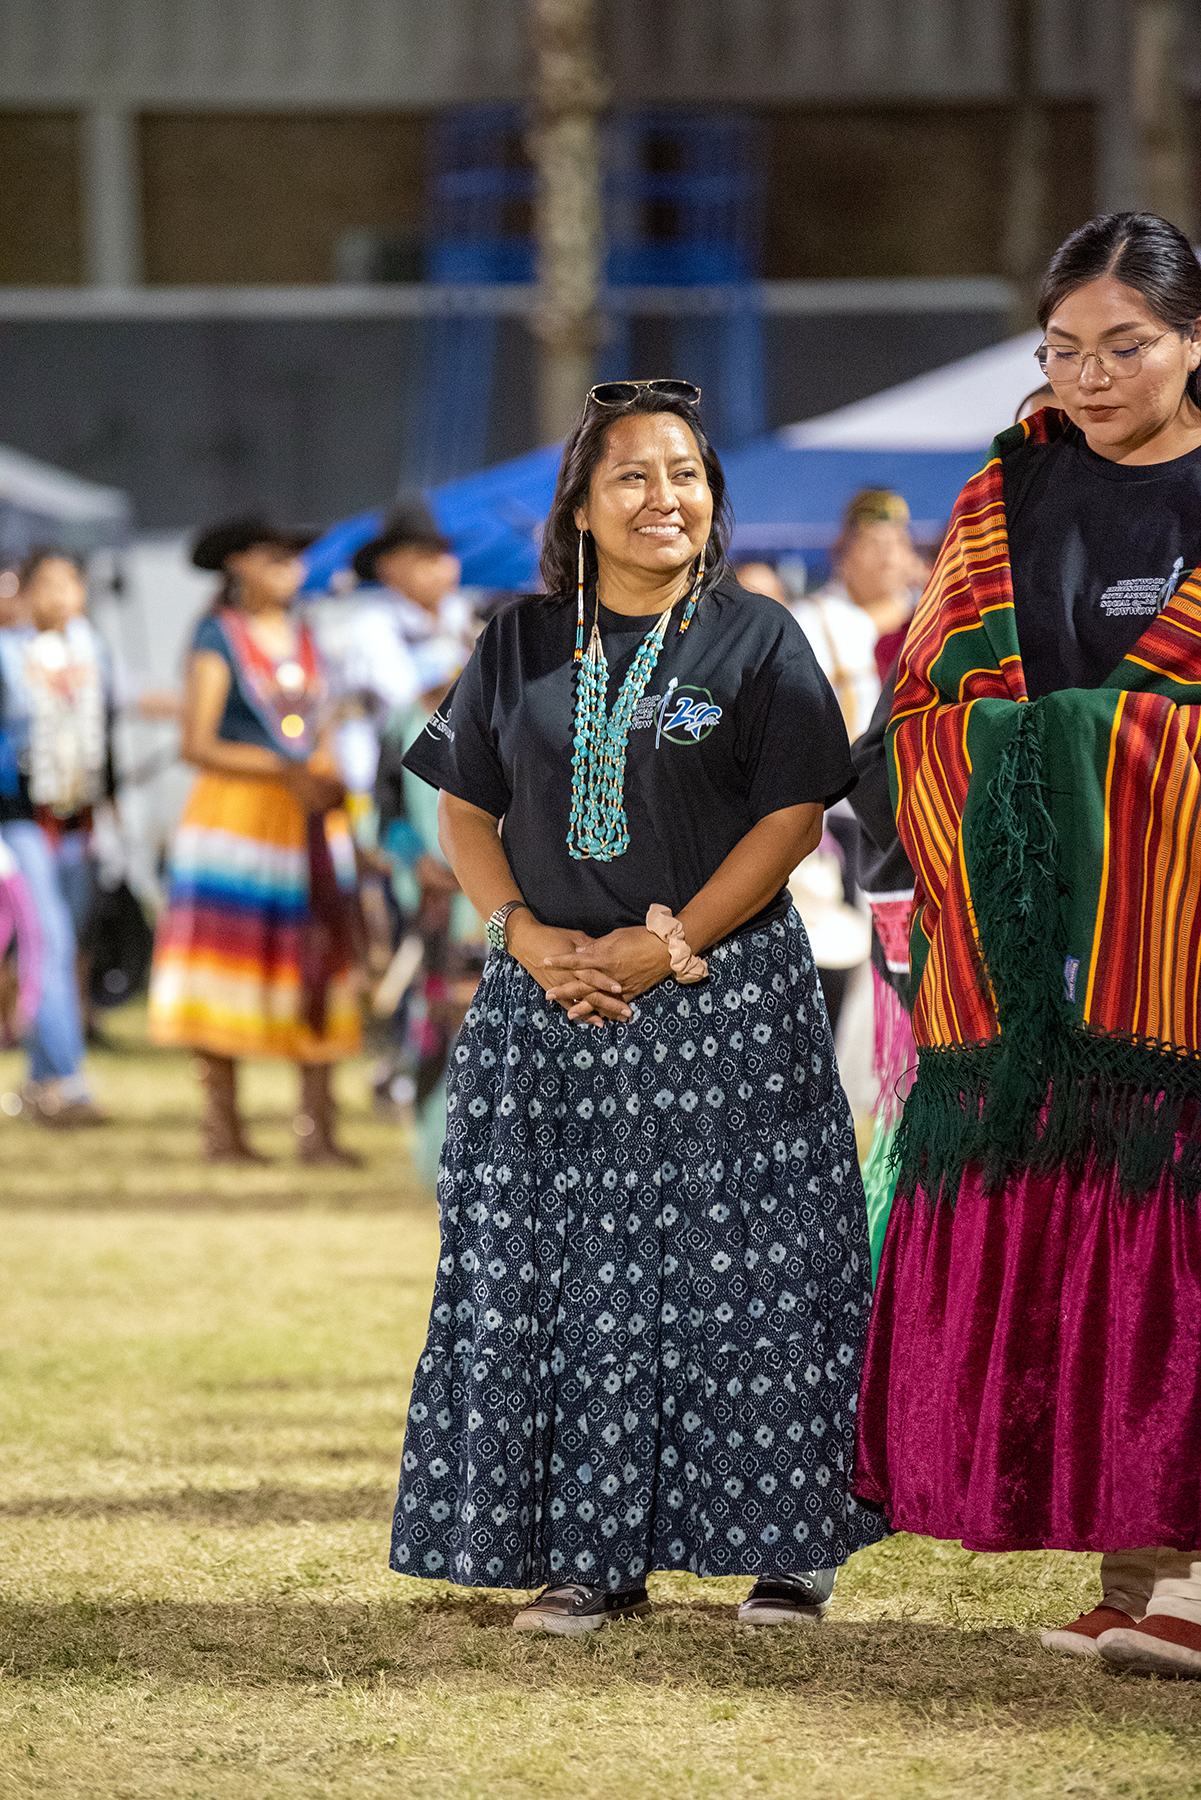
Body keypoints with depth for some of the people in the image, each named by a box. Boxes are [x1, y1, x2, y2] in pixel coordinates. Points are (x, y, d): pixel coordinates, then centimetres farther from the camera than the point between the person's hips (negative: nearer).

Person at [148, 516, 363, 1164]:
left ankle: (316, 1127, -2)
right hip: (235, 813, -5)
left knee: (318, 964, -1)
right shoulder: (218, 638, -2)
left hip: (309, 818, 5)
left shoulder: (306, 639, 16)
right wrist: (284, 771, -15)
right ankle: (221, 1127, 0)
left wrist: (331, 781, -1)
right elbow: (198, 743, -8)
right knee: (229, 962, -5)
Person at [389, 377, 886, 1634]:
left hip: (726, 1003, -3)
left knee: (748, 1279, -3)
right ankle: (595, 1554, 7)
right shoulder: (520, 646, 9)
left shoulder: (758, 641, 1)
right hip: (552, 1008, 3)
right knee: (567, 1279, 0)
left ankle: (787, 1545, 5)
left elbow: (793, 818, -5)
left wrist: (667, 946, -13)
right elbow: (465, 809, 9)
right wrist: (528, 934, -8)